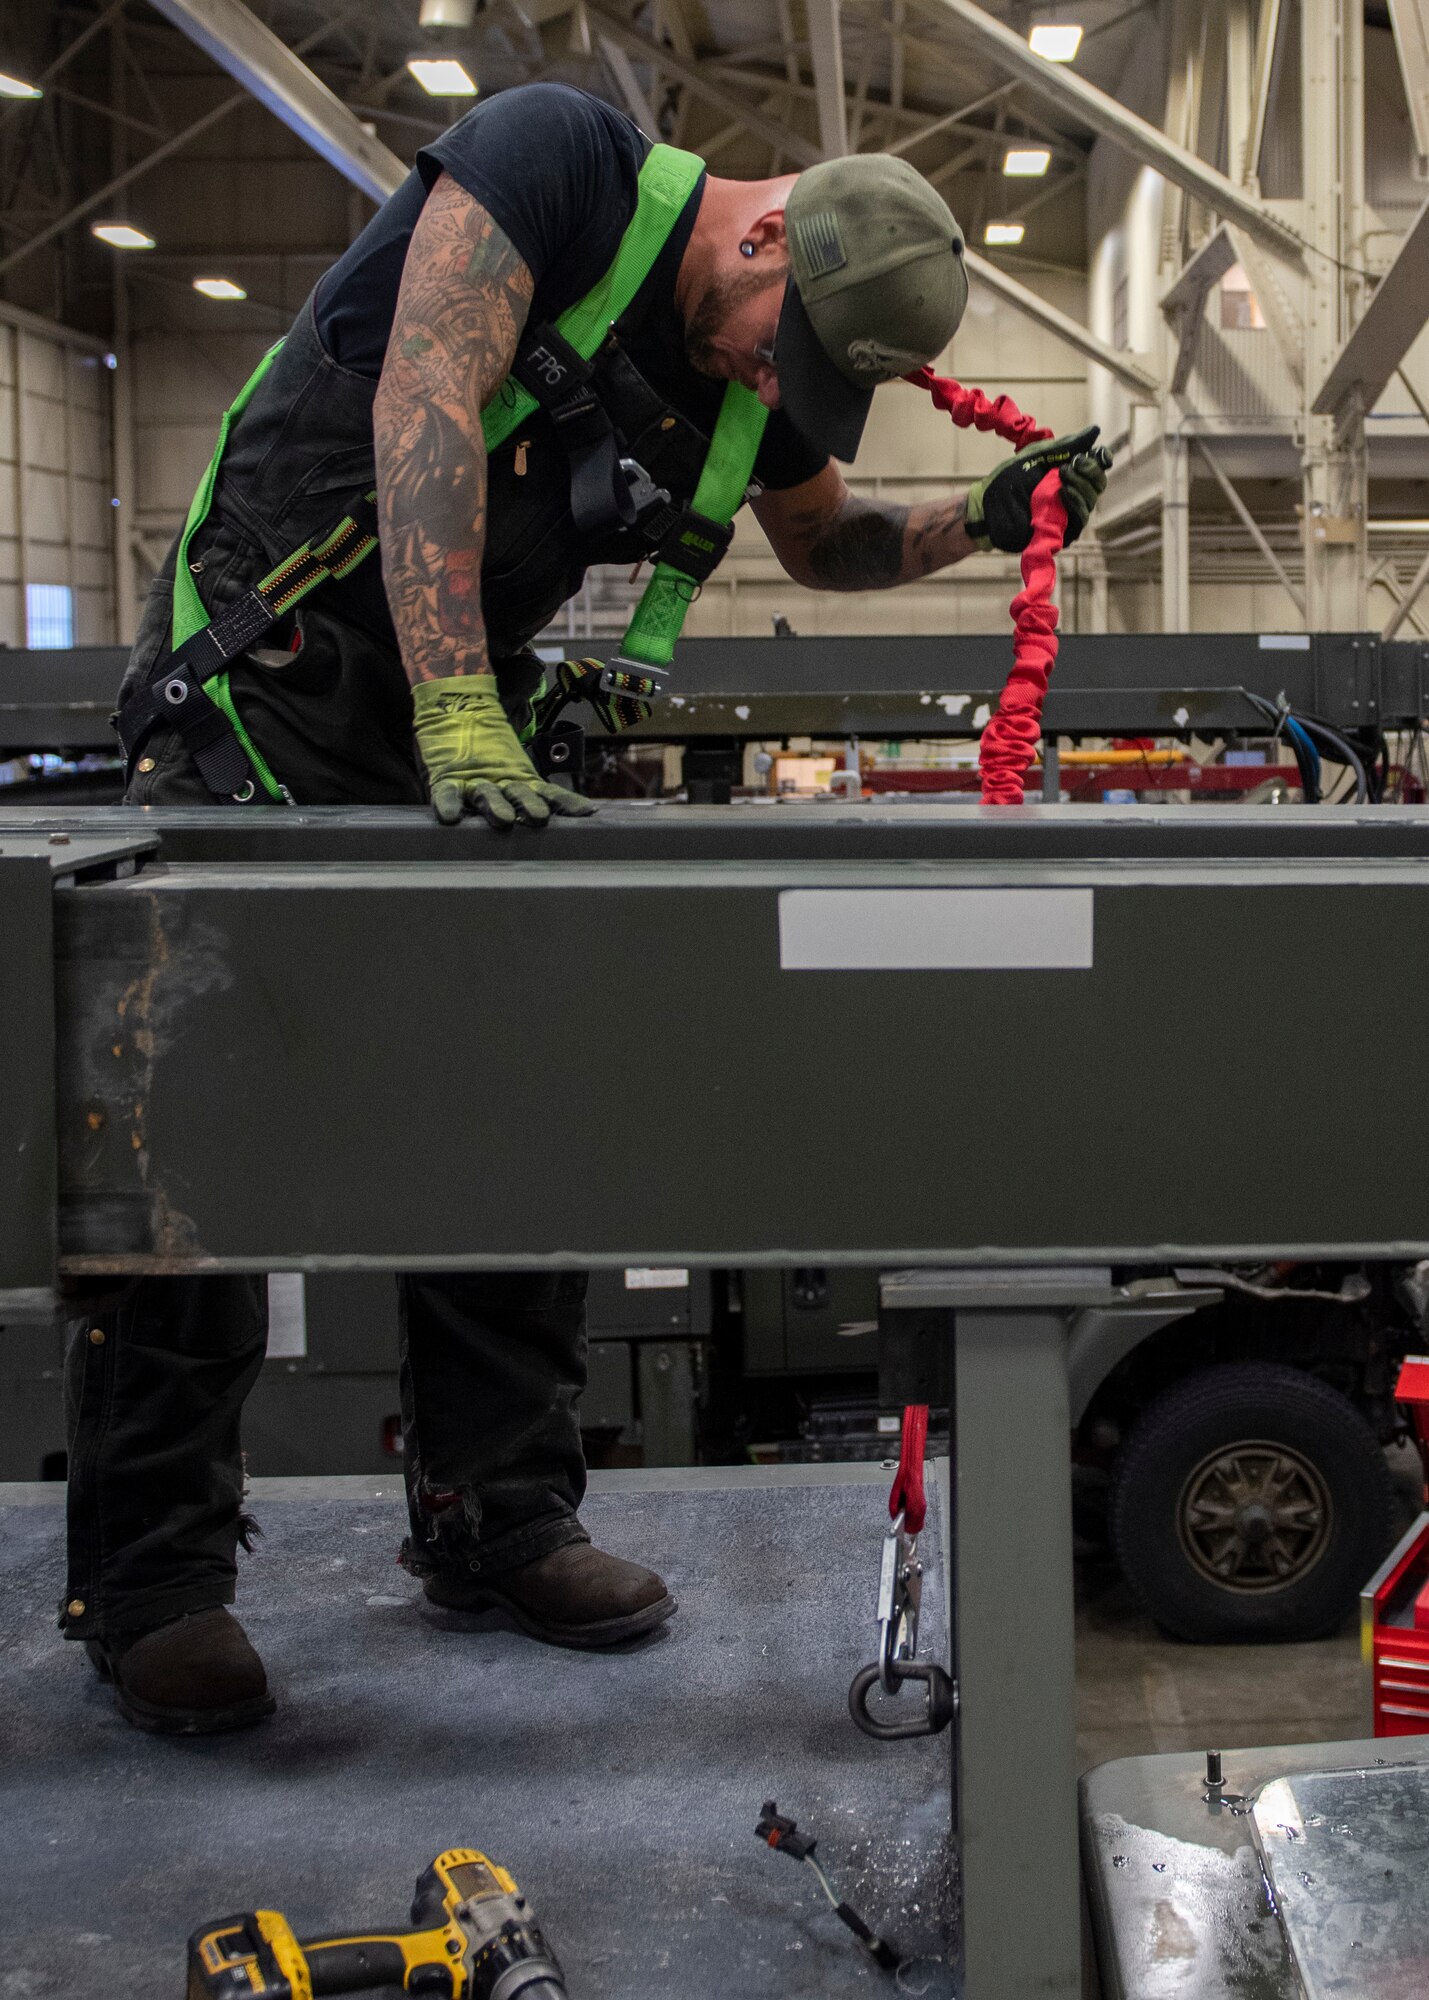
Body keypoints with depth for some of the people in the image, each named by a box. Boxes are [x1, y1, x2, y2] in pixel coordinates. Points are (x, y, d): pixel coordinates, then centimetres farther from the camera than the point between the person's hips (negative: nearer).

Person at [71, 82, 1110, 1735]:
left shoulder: (763, 369, 5)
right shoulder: (555, 156, -16)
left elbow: (822, 541, 22)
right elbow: (422, 406, -27)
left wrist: (979, 523, 3)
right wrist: (456, 714, -34)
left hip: (470, 707, 7)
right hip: (271, 671, -6)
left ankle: (495, 1522, 15)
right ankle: (149, 1577, 1)